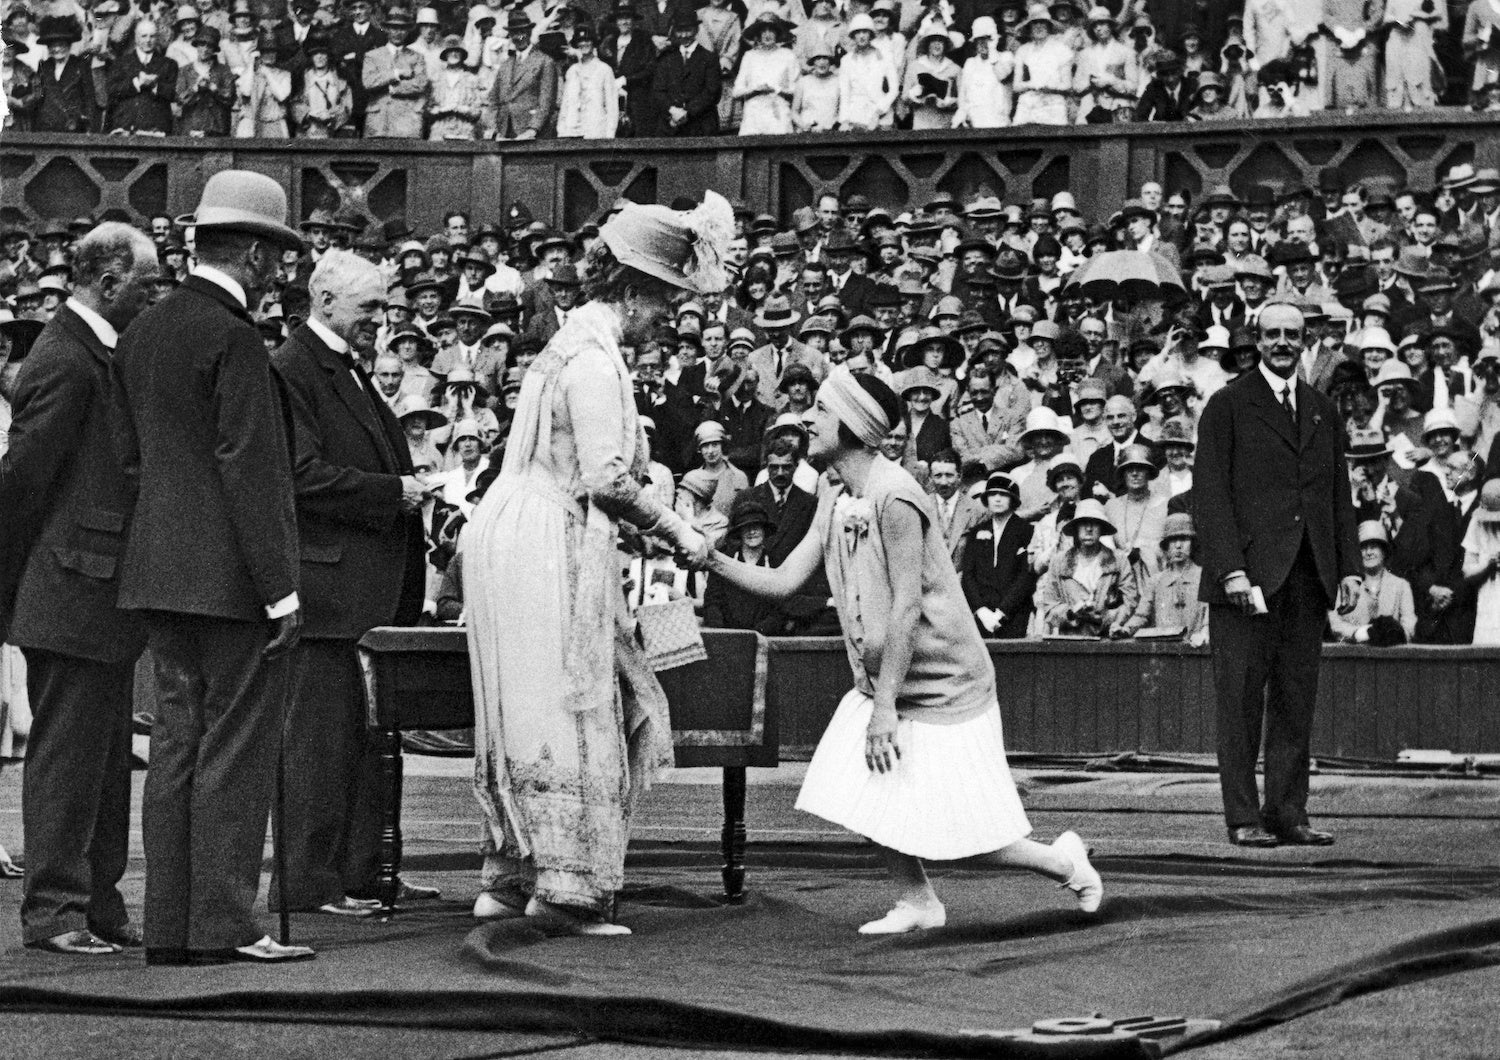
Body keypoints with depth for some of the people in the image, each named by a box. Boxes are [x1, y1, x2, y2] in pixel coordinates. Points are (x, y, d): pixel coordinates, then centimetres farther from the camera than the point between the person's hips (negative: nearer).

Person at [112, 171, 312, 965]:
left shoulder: (143, 331, 12)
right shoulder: (231, 336, -15)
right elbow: (247, 468, -18)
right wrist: (280, 590, -15)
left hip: (161, 570, 9)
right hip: (231, 575, -9)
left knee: (177, 741, 9)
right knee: (235, 749, -4)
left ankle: (170, 926, 11)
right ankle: (223, 924, -2)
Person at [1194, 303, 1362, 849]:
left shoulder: (1323, 411, 18)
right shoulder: (1228, 406, 1)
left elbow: (1340, 496, 19)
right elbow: (1208, 492, -5)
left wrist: (1349, 567, 9)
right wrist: (1231, 570, -14)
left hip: (1307, 577, 5)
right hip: (1248, 573, -5)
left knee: (1296, 701, 5)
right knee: (1241, 701, -2)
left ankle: (1288, 813, 10)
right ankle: (1243, 818, 2)